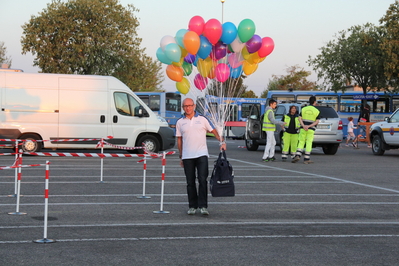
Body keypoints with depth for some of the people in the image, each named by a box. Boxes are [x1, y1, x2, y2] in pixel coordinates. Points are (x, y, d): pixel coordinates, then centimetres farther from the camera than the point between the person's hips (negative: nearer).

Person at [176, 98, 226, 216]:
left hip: (201, 154, -2)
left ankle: (203, 206, -7)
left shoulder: (202, 119, 4)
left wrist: (222, 141, -8)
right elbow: (179, 140, 13)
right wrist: (181, 157, 12)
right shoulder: (180, 122, 9)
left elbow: (214, 131, 8)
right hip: (187, 156, 2)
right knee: (190, 182, 4)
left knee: (202, 180, -10)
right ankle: (192, 206, 13)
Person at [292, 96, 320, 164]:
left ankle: (297, 156, -10)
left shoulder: (303, 109, 3)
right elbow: (317, 121, -10)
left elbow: (300, 119, -6)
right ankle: (306, 159, 1)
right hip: (311, 130, -2)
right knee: (309, 143, 3)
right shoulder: (317, 111, -2)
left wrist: (304, 126, -16)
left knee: (301, 142, 9)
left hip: (303, 129, 2)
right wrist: (309, 126, -15)